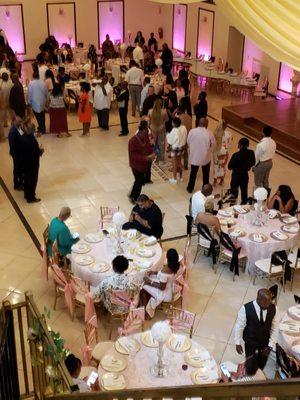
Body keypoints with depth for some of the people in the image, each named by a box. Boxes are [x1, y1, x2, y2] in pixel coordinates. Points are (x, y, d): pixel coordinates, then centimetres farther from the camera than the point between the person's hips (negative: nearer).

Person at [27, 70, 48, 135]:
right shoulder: (42, 82, -4)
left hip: (35, 102, -3)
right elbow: (46, 92, 3)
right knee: (42, 116, 14)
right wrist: (46, 100, 16)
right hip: (42, 102, 3)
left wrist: (29, 102, 6)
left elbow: (29, 94, -6)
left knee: (38, 117, 4)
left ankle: (41, 129, 6)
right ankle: (42, 128, 22)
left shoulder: (31, 83, -11)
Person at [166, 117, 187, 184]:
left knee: (174, 163, 10)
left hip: (175, 148, -6)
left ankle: (174, 179, 20)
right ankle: (180, 177, 35)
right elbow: (185, 137, -1)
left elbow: (170, 141, -17)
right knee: (179, 162, 23)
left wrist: (168, 135, 0)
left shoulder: (174, 131, -27)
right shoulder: (183, 128, -10)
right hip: (182, 147, 6)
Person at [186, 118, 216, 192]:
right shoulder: (209, 134, -21)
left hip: (194, 156, 1)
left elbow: (188, 142, -3)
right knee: (205, 173, 20)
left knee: (193, 172, 20)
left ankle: (190, 188, 31)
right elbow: (213, 144, -7)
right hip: (205, 157, -1)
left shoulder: (192, 131, -16)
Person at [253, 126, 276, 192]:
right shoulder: (273, 142, -9)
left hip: (261, 164, -7)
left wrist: (254, 166, -4)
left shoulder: (261, 144, -30)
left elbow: (257, 157, -19)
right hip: (270, 162, 7)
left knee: (258, 182, 12)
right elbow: (273, 154, 5)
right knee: (266, 180, 24)